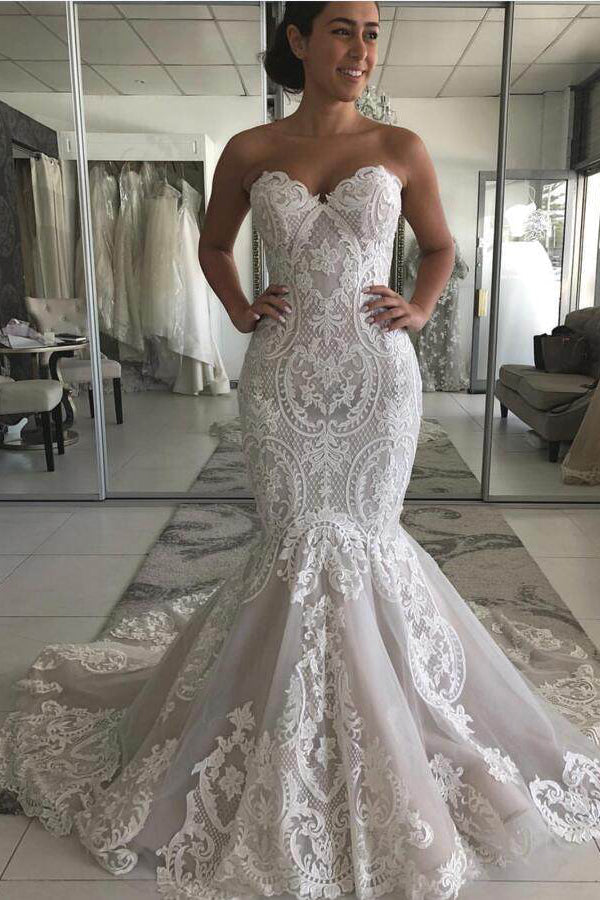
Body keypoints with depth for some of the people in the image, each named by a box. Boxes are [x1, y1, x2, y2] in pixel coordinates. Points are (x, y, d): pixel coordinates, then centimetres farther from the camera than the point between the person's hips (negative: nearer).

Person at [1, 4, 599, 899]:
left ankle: (368, 735, 31)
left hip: (377, 376, 0)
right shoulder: (249, 151, 5)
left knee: (364, 539, 7)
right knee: (295, 545, 4)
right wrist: (239, 310, 5)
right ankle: (293, 730, 27)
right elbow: (213, 243, 20)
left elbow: (439, 245, 18)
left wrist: (419, 310, 2)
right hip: (281, 377, 0)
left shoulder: (401, 149, 5)